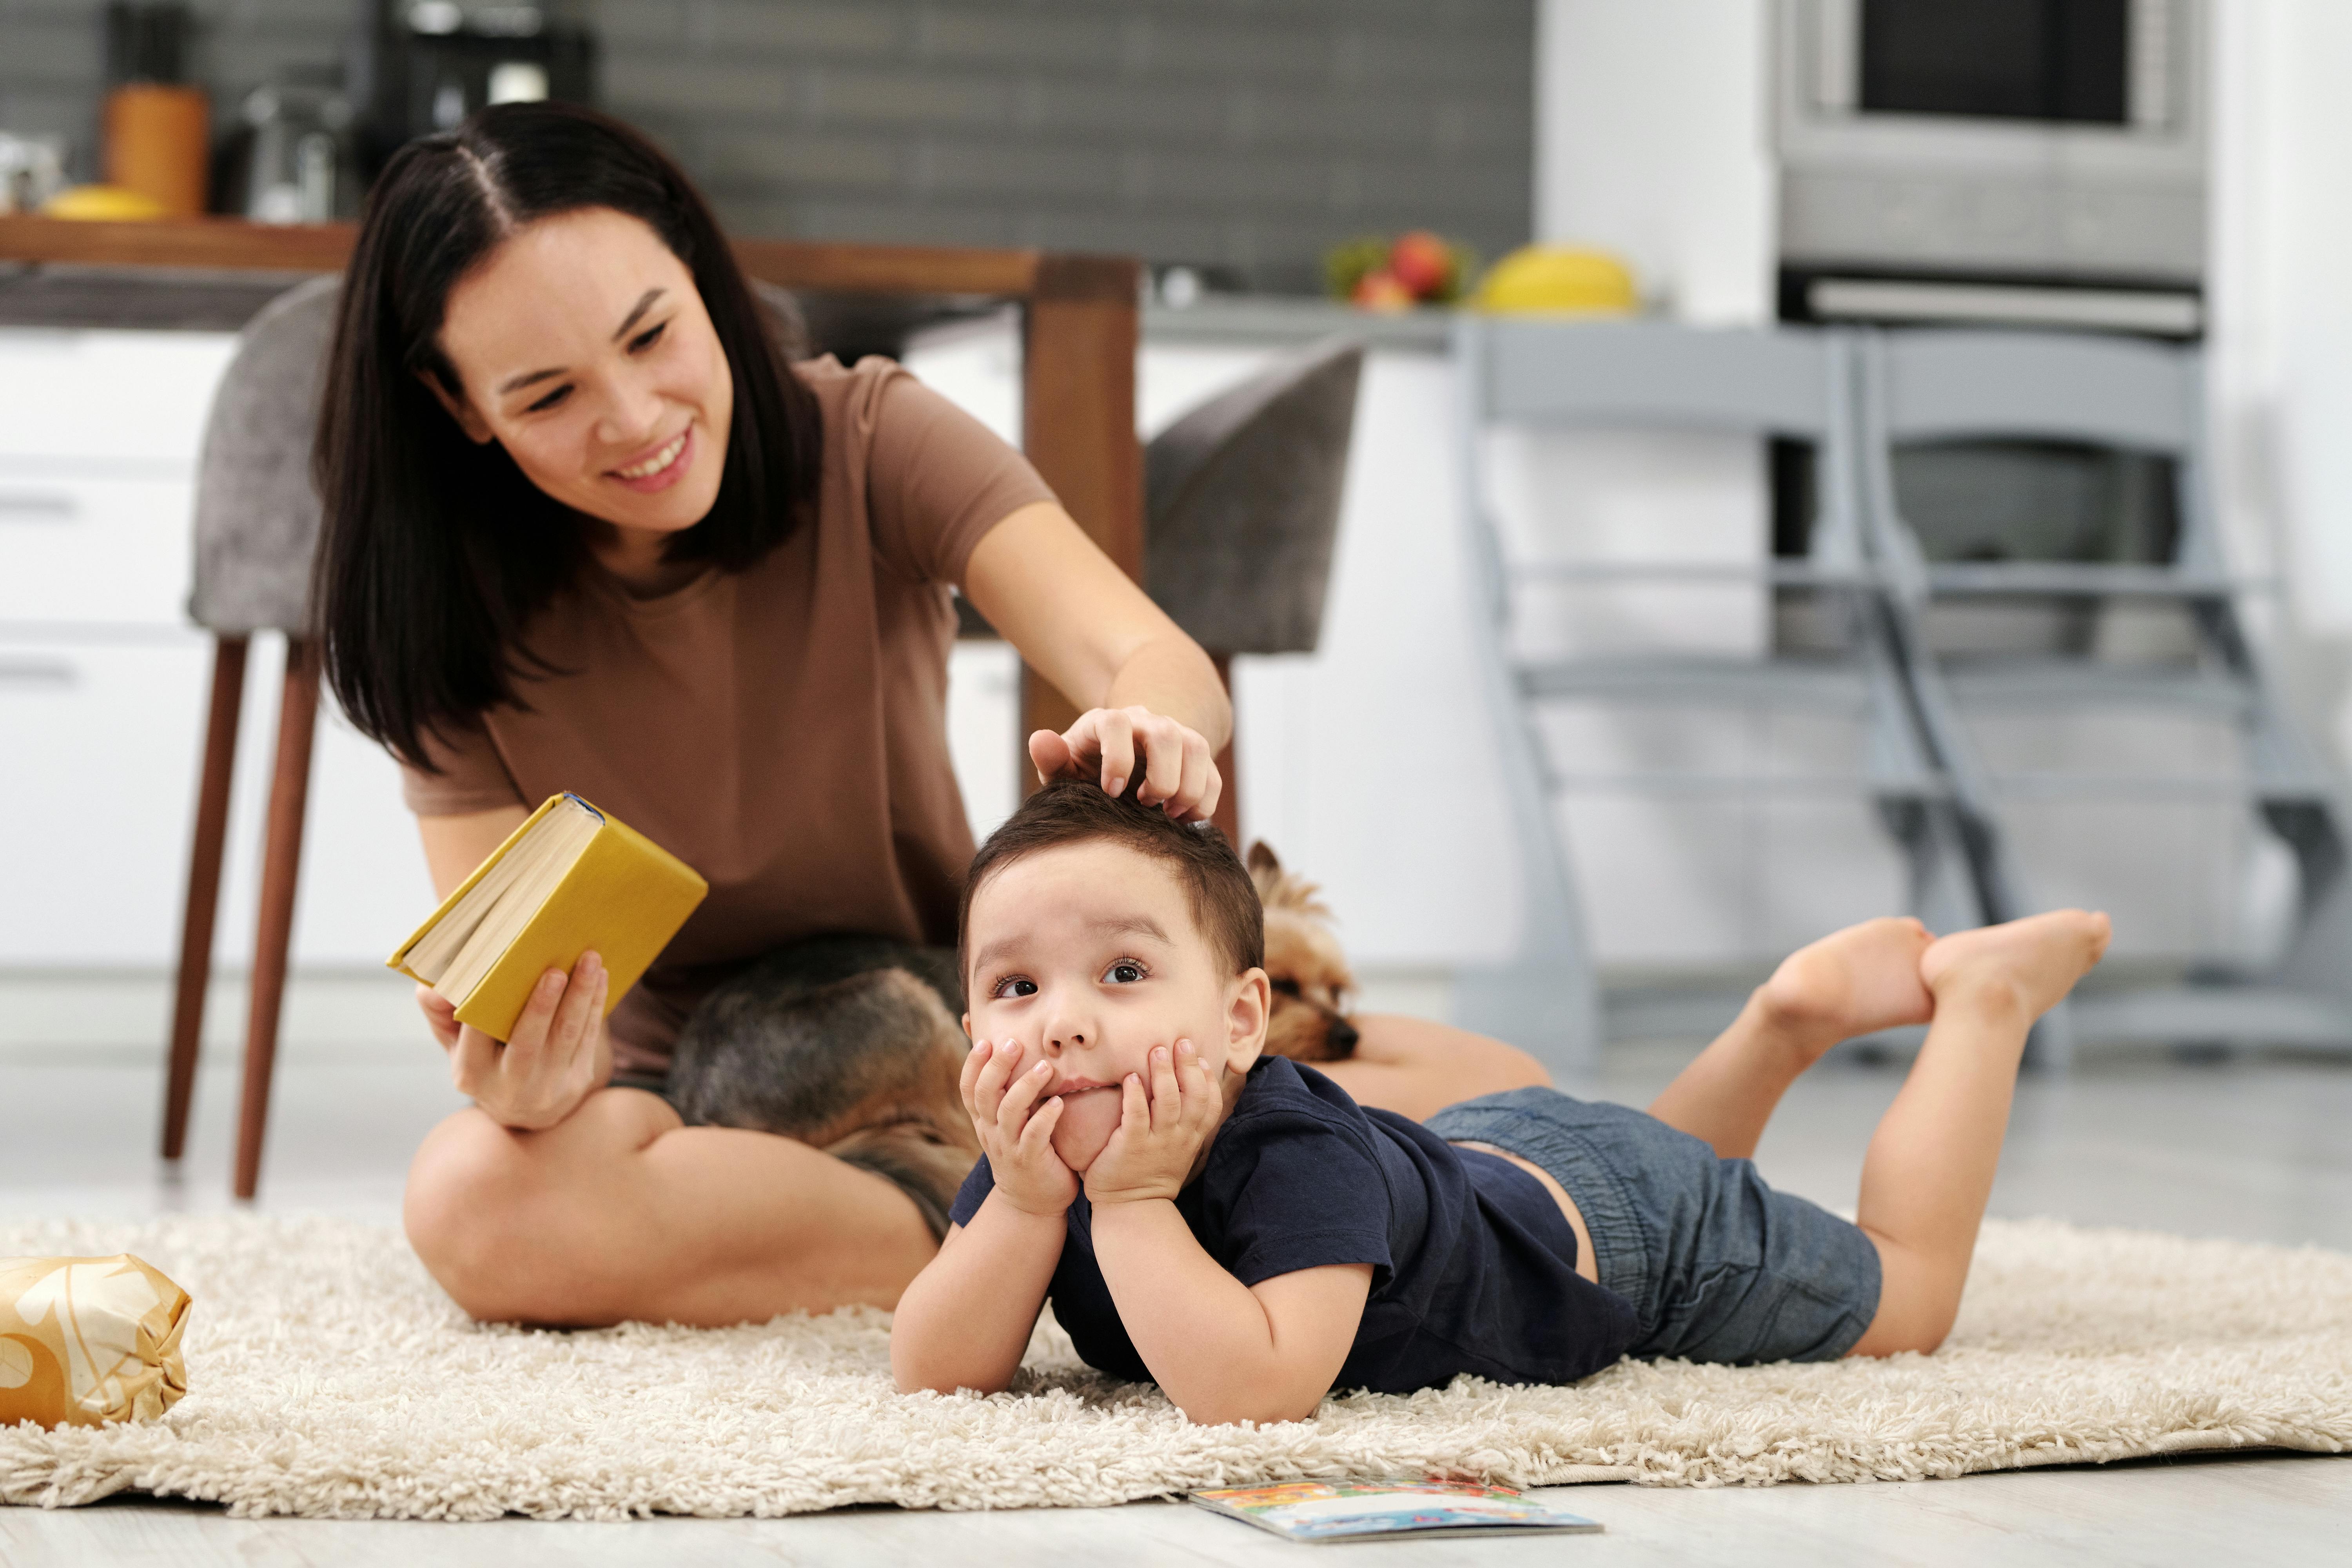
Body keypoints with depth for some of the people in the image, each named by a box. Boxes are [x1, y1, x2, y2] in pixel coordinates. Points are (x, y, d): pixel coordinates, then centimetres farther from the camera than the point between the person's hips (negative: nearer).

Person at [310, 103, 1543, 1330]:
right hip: (683, 1082, 0)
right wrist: (533, 1084, -39)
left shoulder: (866, 440, -11)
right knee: (475, 1206, -38)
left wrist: (1147, 728, -49)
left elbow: (1158, 661, -24)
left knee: (1486, 1095, -18)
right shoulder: (454, 610, -11)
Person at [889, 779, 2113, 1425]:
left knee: (1904, 1291, 18)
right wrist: (1028, 1204, -42)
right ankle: (1799, 1012, 43)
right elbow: (933, 1376, -29)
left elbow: (1254, 1392, -54)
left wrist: (1134, 1202, -51)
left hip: (1624, 1225, -6)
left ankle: (1983, 996, 30)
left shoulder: (1301, 1158, -44)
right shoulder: (1039, 1155, -26)